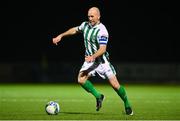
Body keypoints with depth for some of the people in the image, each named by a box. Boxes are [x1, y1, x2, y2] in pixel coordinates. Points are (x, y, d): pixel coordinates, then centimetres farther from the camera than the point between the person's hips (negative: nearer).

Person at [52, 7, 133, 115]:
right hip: (90, 59, 6)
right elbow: (75, 30, 22)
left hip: (102, 60, -6)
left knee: (115, 84, -10)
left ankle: (127, 105, 12)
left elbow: (102, 49, -26)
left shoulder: (102, 30, -20)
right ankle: (98, 96, 5)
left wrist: (92, 57, -41)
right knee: (81, 80, -16)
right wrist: (61, 36, 20)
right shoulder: (85, 25, 2)